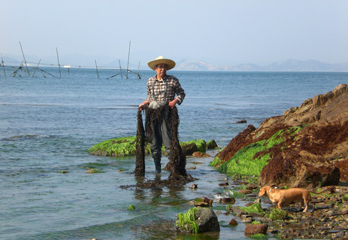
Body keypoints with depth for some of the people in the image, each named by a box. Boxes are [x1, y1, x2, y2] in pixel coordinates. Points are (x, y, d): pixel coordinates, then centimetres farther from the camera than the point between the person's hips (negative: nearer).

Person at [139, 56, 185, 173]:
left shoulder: (173, 80, 2)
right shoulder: (150, 81, 11)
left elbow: (181, 93, 12)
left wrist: (175, 101, -6)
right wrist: (144, 104, 7)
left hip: (166, 114, -3)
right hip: (153, 114, 4)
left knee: (168, 142, -12)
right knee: (155, 143, 5)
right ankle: (157, 167, 13)